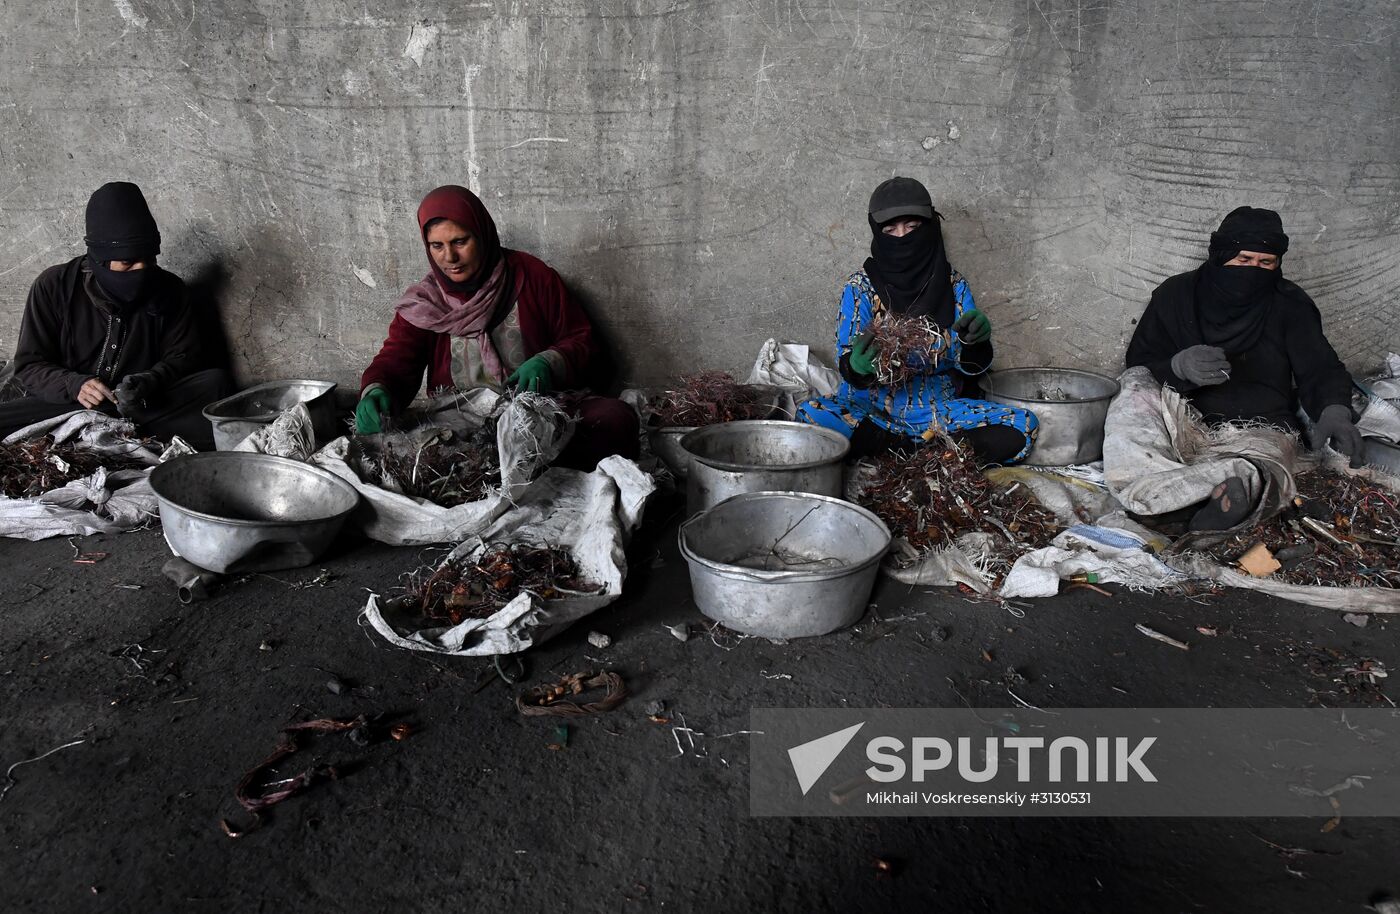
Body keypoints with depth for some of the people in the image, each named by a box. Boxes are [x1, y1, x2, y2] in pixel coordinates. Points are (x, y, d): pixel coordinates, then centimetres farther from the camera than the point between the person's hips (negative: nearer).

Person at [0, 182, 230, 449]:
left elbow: (182, 356, 3)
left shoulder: (167, 289, 1)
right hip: (66, 405, -1)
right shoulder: (54, 286, -3)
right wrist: (74, 385, -23)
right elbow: (28, 366, -1)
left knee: (215, 381, -24)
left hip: (145, 406, 1)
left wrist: (148, 383, -20)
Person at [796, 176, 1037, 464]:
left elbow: (970, 365, 0)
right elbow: (846, 364, -8)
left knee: (1023, 426, -20)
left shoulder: (953, 284, 3)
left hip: (940, 411, 2)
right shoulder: (860, 286, -2)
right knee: (810, 417, -31)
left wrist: (977, 340, -23)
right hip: (872, 412, -2)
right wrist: (857, 366, -33)